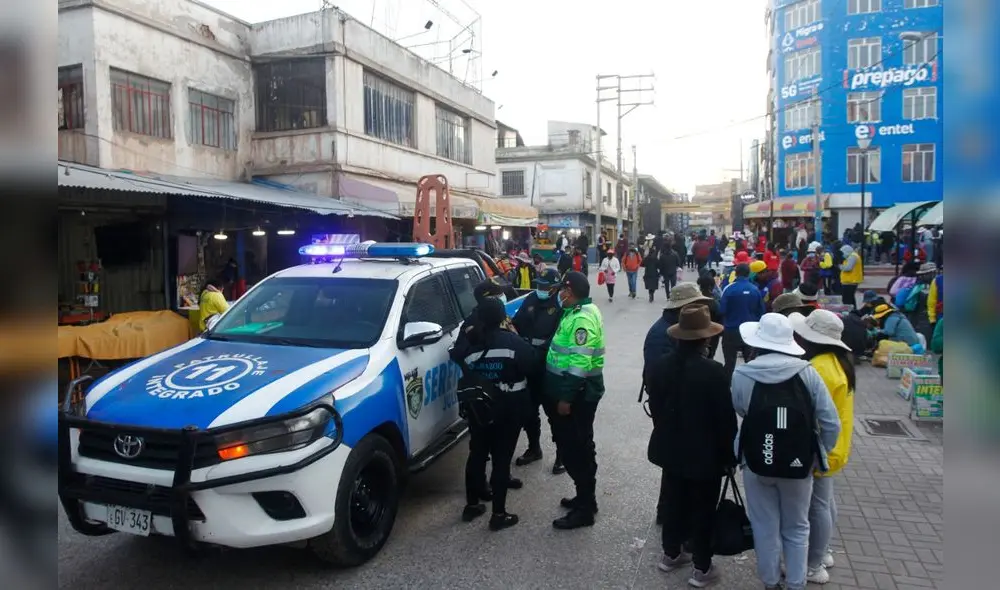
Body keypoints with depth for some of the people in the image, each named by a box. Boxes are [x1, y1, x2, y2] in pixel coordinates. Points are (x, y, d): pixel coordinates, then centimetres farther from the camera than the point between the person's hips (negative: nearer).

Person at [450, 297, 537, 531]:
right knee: (502, 458, 2)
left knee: (477, 454, 16)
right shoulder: (512, 341, -17)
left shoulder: (469, 343, -8)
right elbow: (532, 363, -10)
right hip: (509, 408, -3)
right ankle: (499, 514, 7)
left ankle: (471, 505, 26)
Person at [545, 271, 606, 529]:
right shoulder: (580, 311, 11)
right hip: (578, 392, 10)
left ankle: (585, 509, 9)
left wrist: (566, 398, -23)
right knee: (577, 446, 19)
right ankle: (585, 497, 32)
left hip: (578, 395, -10)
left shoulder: (581, 319, -22)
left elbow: (579, 364, -27)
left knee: (575, 449, -2)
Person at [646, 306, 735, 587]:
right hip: (706, 454, -5)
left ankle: (671, 553, 36)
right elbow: (726, 418, -16)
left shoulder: (657, 367, -7)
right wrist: (729, 455, -2)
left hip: (671, 448, 5)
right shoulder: (714, 372, -23)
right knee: (703, 509, 9)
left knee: (674, 501, 20)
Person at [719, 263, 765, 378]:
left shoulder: (729, 289, -15)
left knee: (730, 362, 8)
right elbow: (761, 311, 2)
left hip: (731, 330, -3)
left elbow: (722, 310, -15)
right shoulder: (755, 289, -5)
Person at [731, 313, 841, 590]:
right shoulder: (807, 373, -12)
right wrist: (819, 455, 5)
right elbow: (832, 424, -10)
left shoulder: (741, 376, -14)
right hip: (798, 465, 1)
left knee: (765, 527, 18)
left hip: (757, 463, 0)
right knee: (797, 527, 21)